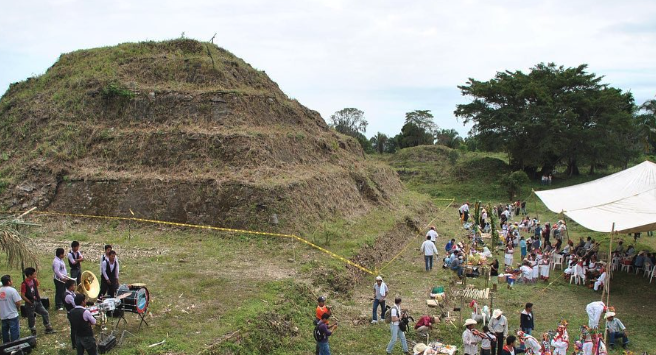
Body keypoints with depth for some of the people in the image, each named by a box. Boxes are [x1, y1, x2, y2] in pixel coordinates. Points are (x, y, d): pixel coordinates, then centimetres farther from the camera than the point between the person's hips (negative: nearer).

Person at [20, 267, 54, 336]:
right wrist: (30, 302, -14)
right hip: (30, 304, -6)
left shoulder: (35, 280, 0)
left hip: (37, 301, 7)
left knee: (45, 313, 7)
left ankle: (48, 329, 18)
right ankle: (33, 332, 23)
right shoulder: (24, 284, -20)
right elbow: (22, 296, -17)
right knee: (31, 318, 8)